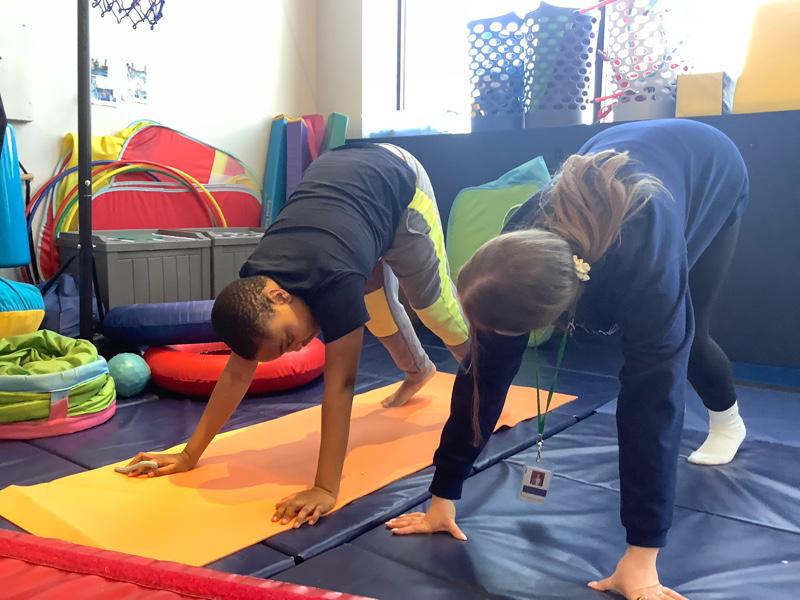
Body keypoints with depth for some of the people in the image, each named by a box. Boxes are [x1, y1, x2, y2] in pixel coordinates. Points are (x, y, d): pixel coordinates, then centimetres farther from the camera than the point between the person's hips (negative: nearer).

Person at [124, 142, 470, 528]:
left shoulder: (336, 284, -44)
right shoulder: (253, 288, -25)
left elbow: (340, 385, -41)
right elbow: (237, 373, -17)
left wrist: (326, 488, -41)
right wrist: (190, 455, -14)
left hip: (395, 177, -4)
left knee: (432, 301, 7)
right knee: (378, 307, 16)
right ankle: (418, 370, 44)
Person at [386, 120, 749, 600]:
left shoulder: (645, 263, -48)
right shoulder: (521, 255, -35)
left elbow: (654, 395, -45)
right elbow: (484, 375, -29)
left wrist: (641, 556, -43)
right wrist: (443, 496, -25)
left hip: (711, 176, -3)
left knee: (681, 341, 1)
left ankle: (728, 420, 31)